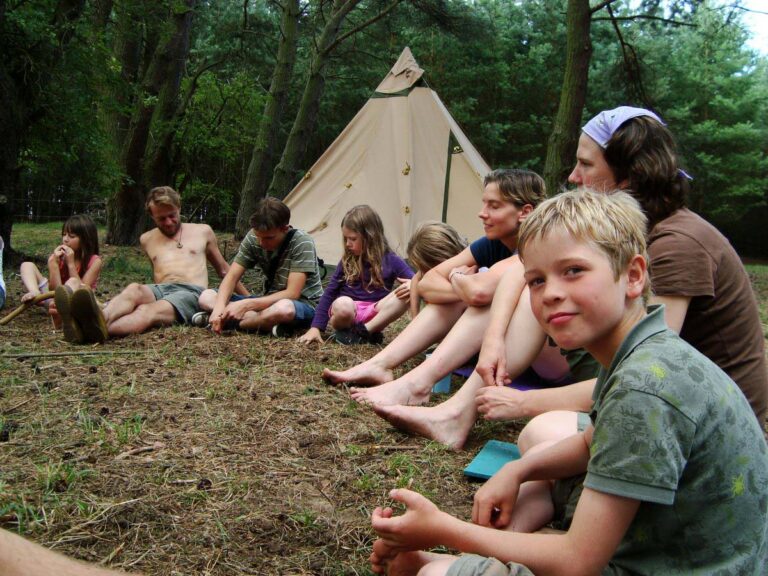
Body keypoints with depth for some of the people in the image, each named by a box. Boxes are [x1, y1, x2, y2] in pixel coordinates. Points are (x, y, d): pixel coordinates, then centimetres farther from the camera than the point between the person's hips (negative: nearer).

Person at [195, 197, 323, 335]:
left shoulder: (302, 242, -22)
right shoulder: (253, 238, -8)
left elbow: (291, 294, -25)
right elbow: (232, 277, -7)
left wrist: (246, 305, -31)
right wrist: (219, 307, -27)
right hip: (269, 300, 6)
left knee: (284, 309, -43)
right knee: (206, 297, -9)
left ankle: (226, 320, -23)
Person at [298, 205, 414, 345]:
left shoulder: (391, 261, 1)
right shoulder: (347, 262, 2)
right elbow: (329, 293, 2)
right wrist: (316, 327, -6)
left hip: (375, 314, 1)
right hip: (348, 312, -1)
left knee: (407, 294, -27)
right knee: (342, 304, -39)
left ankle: (364, 331, -26)